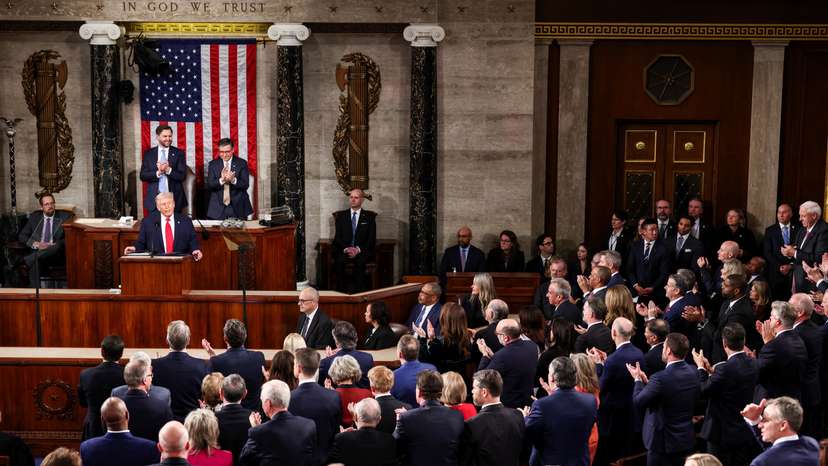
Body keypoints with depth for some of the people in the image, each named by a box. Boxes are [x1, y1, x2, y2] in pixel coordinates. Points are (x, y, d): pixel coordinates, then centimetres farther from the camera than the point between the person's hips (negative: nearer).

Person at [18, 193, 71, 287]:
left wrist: (52, 245, -13)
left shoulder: (64, 217, 10)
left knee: (58, 246, -37)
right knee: (35, 263, -35)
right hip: (38, 251, 1)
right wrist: (35, 244, -6)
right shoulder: (35, 217, 17)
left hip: (57, 254, -1)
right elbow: (21, 236, 15)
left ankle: (26, 260, -41)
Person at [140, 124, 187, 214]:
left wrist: (168, 170, -20)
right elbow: (143, 176, 0)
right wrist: (158, 173, -16)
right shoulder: (148, 154, 7)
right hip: (154, 199, 1)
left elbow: (182, 176, -4)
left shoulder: (178, 153, 3)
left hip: (174, 199, -1)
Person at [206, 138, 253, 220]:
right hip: (218, 208, 1)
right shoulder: (213, 164, 7)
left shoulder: (242, 163, 3)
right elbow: (209, 185, -3)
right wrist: (221, 180, -23)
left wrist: (233, 180, -25)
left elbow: (246, 184, -5)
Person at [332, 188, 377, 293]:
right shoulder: (341, 216, 15)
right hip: (343, 251, 1)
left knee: (360, 261, -35)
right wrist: (346, 249, -13)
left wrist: (358, 250, -13)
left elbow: (372, 239, 3)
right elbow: (338, 237, 7)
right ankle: (341, 291, -27)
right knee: (339, 261, -32)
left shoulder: (369, 217, 10)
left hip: (362, 252, -1)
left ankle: (360, 291, -32)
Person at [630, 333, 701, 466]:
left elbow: (638, 402, -17)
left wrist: (638, 379, -1)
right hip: (687, 440, 7)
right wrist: (647, 382, 10)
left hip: (663, 441, -7)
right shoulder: (693, 372, -3)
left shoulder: (661, 378, -26)